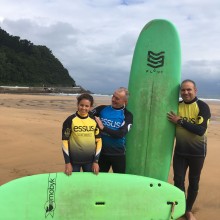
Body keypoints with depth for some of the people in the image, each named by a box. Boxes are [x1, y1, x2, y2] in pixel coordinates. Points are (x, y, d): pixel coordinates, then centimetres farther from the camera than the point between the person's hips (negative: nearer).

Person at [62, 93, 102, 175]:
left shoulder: (94, 120, 0)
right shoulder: (70, 120, -7)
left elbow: (98, 140, 4)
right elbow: (65, 141, -5)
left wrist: (96, 161, 1)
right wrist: (67, 162, -7)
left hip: (90, 161, 2)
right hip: (74, 161, -2)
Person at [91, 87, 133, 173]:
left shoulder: (127, 115, -5)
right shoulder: (102, 109, 1)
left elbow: (120, 134, -17)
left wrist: (103, 127, -20)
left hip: (118, 154, -2)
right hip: (101, 152, 2)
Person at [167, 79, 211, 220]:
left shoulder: (203, 107, -13)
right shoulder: (177, 106, 1)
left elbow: (201, 130, -24)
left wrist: (180, 121, -22)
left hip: (197, 152, -3)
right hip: (180, 151, 3)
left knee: (194, 182, 12)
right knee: (178, 180, 5)